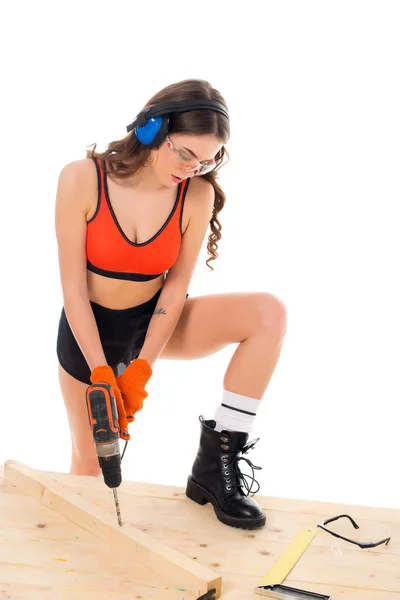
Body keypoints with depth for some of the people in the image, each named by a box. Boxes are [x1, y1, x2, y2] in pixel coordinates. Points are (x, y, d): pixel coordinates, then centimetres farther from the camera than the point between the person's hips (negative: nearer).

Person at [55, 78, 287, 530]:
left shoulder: (198, 194, -15)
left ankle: (216, 464, -18)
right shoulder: (81, 179, -21)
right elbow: (73, 286, -18)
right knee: (88, 464, 7)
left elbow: (176, 286, -12)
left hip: (155, 321, 2)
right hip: (89, 329, -1)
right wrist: (101, 373, -23)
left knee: (268, 313, -22)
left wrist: (141, 370, -21)